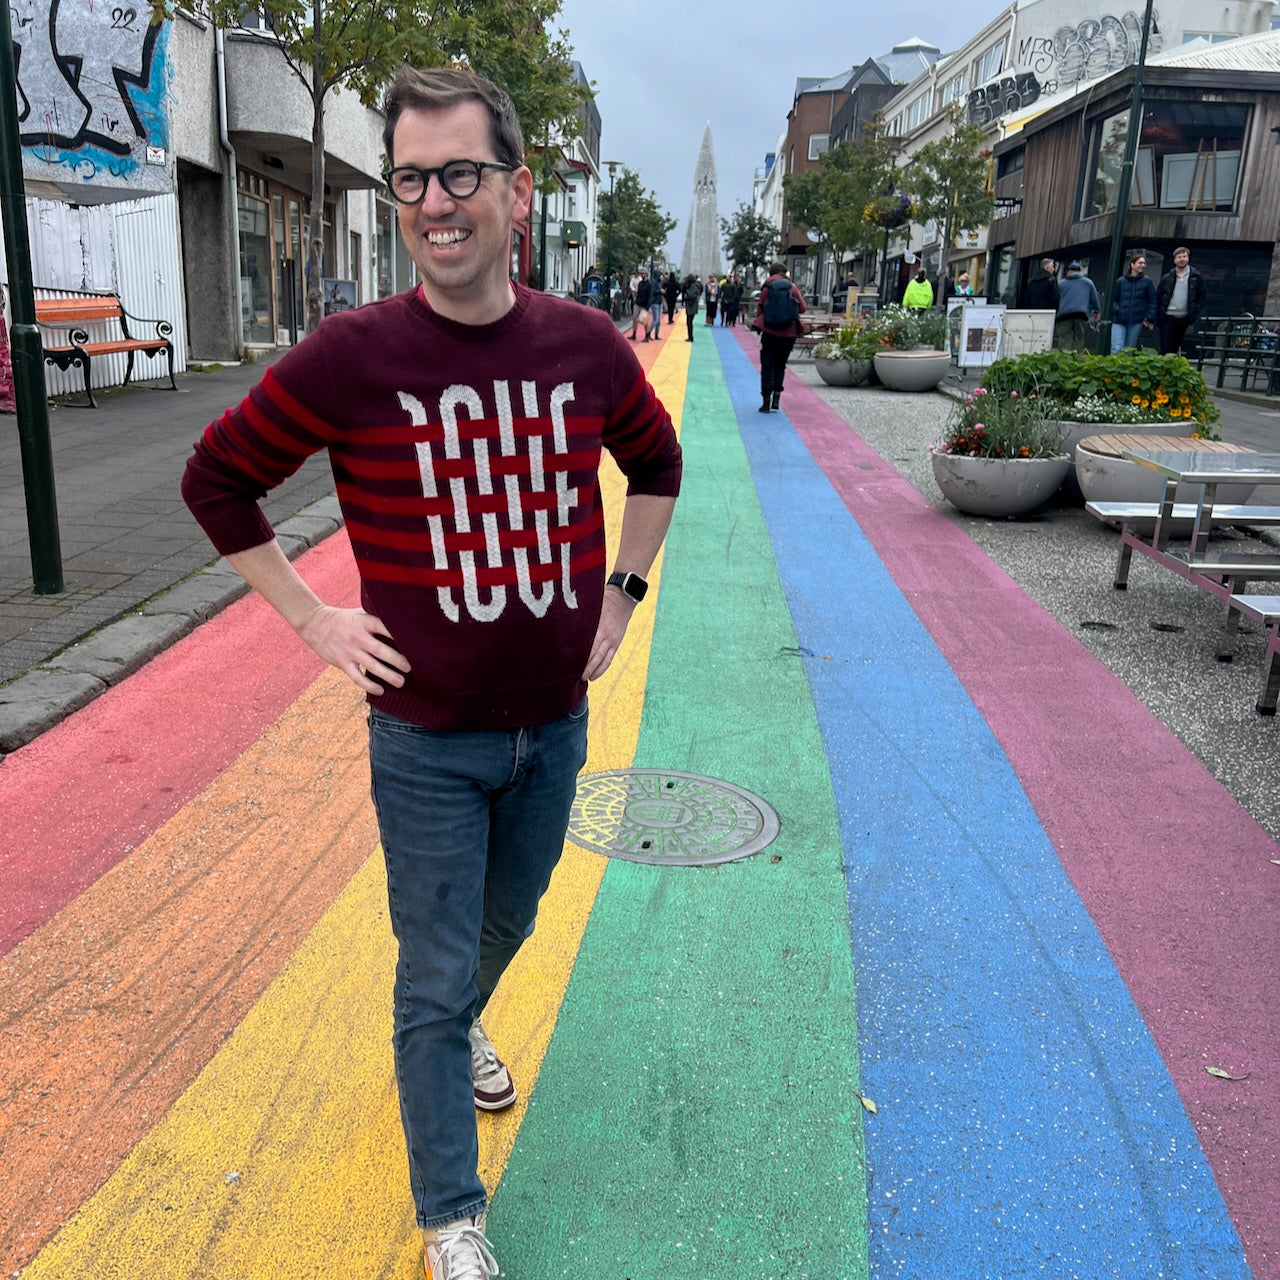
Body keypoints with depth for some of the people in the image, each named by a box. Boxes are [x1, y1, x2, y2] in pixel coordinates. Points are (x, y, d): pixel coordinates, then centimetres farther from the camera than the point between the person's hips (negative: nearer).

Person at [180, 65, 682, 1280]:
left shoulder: (586, 346, -6)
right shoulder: (349, 357, -16)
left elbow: (656, 463, 13)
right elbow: (217, 478, -2)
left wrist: (620, 591, 6)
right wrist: (311, 616, -7)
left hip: (553, 724, 4)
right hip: (426, 740, -3)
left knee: (506, 924, 26)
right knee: (435, 975, 8)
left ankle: (458, 1029, 60)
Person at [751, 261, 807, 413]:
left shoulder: (766, 289, -3)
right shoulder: (793, 288, -1)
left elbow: (759, 310, -1)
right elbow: (802, 308, 0)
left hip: (770, 332, -1)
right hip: (788, 334, 1)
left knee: (767, 367, 7)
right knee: (780, 366, 16)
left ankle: (766, 402, 1)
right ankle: (776, 397, 3)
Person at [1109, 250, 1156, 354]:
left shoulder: (1147, 282, 6)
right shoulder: (1121, 281, 7)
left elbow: (1152, 302, 6)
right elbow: (1114, 299, 12)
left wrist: (1150, 319, -3)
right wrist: (1117, 310, -7)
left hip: (1136, 322, 0)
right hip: (1119, 321, 0)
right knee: (1116, 349, -13)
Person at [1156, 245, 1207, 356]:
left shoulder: (1196, 277, 4)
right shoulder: (1167, 278, 4)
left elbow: (1204, 296, 9)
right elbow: (1157, 297, 9)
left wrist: (1195, 312, -3)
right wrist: (1157, 316, 1)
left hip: (1184, 318, 1)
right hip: (1168, 317, -1)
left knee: (1175, 348, 8)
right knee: (1165, 349, -8)